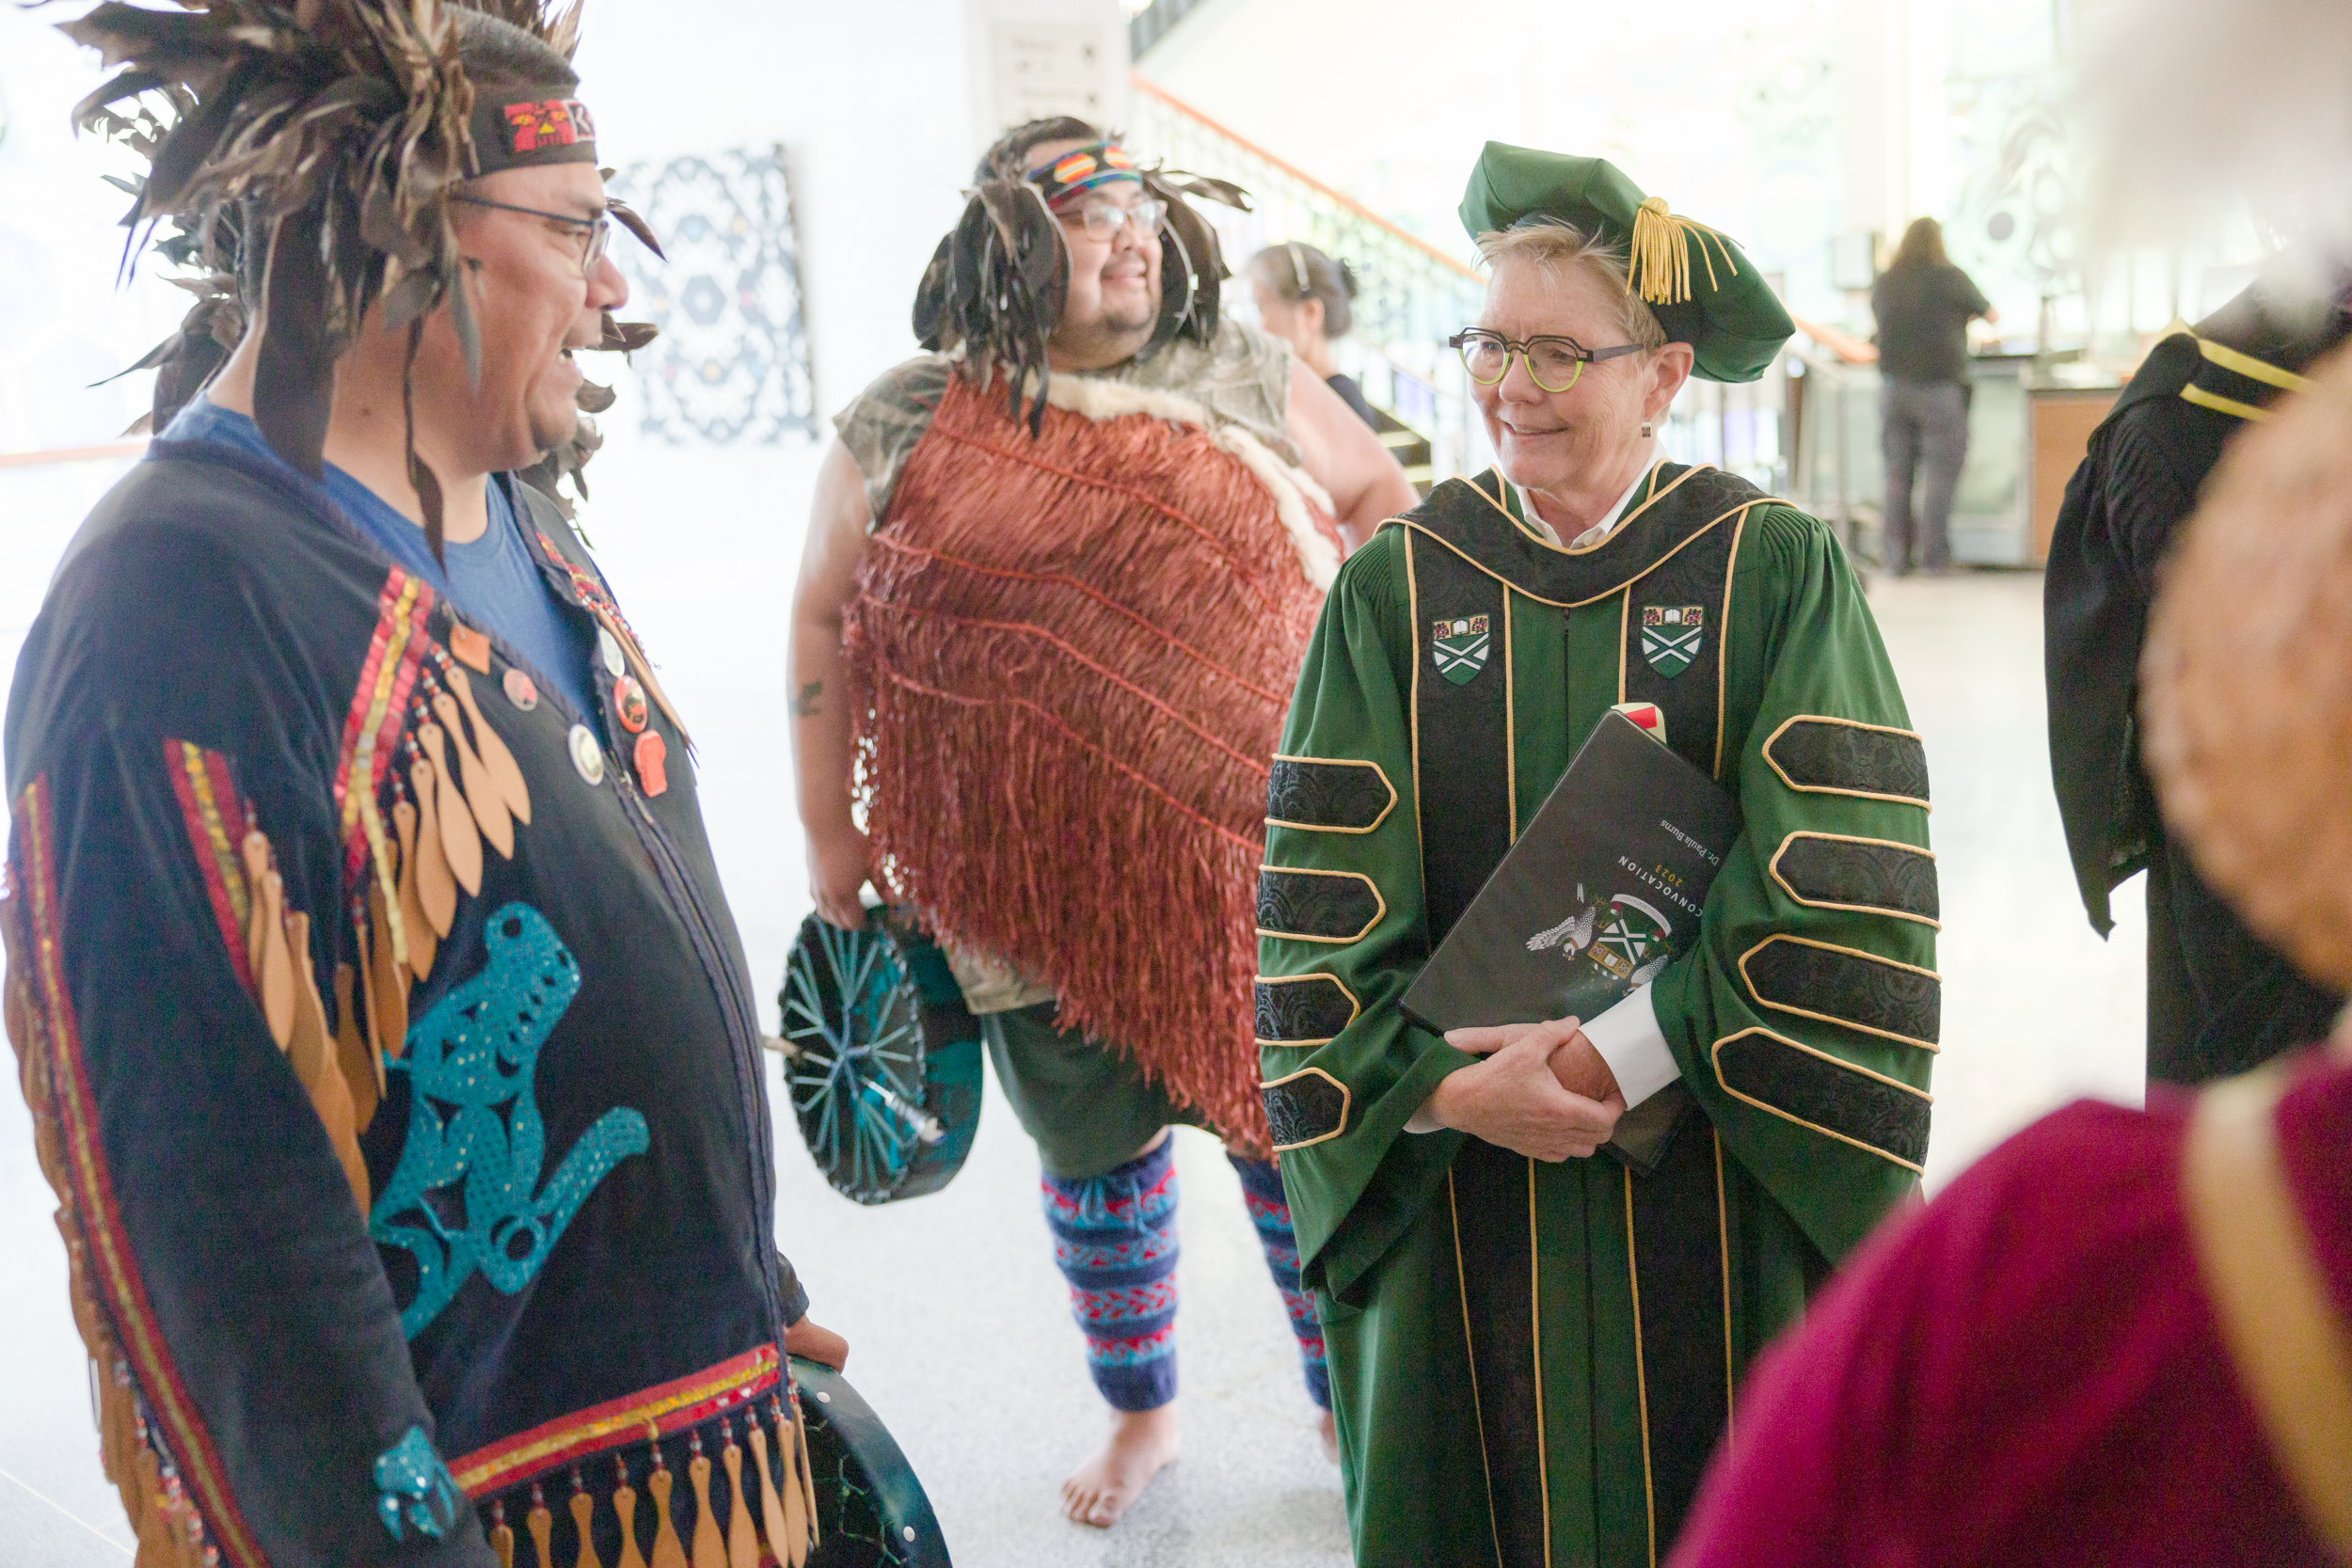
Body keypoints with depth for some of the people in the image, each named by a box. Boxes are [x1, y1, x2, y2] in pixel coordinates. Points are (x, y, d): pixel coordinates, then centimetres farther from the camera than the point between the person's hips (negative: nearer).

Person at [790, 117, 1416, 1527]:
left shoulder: (1243, 375, 2)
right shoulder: (904, 427, 1)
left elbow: (1380, 495, 14)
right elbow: (828, 621, 8)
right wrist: (832, 833, 7)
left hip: (1248, 853, 0)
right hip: (1041, 872, 0)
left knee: (1295, 1132, 8)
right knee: (1096, 1148, 14)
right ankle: (1142, 1411, 37)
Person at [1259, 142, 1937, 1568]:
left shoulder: (1782, 574, -5)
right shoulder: (1393, 590, 0)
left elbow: (1846, 890, -12)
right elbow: (1322, 900, -5)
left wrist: (1633, 1051, -19)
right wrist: (1446, 1086, -18)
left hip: (1722, 1188, -1)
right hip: (1459, 1188, 2)